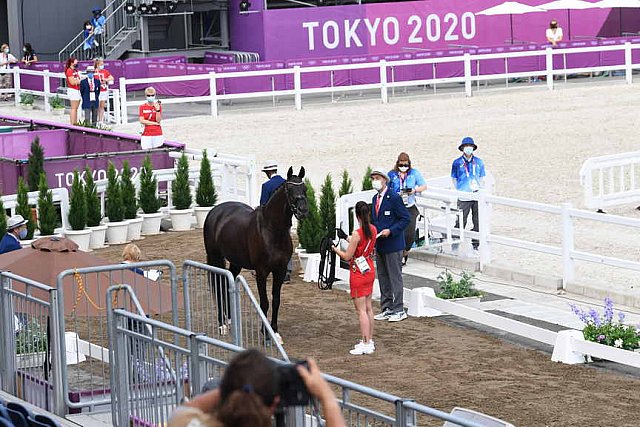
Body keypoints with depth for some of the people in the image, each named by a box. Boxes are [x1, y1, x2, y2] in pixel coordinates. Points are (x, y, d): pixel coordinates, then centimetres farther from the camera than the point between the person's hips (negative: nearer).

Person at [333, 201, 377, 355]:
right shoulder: (373, 230, 0)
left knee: (361, 310, -3)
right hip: (370, 271, 8)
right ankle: (369, 341, 20)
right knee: (368, 308, 14)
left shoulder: (357, 234, -21)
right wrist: (351, 240, 27)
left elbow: (347, 256, -16)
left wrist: (336, 249, 0)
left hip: (358, 274, -8)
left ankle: (366, 344, -3)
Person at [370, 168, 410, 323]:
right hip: (379, 245, 8)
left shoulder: (394, 198, -12)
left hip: (392, 245, -8)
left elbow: (405, 218, -14)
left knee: (395, 277, -4)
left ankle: (398, 310, 0)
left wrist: (390, 231, -21)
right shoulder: (375, 198, 13)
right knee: (383, 278, 13)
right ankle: (386, 309, 20)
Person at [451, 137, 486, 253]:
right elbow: (453, 179, 10)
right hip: (463, 198, -3)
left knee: (478, 222, 4)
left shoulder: (479, 162, 10)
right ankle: (455, 244, 4)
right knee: (460, 222, -5)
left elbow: (482, 179, 15)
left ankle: (476, 245, 12)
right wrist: (458, 191, -1)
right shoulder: (457, 163, 4)